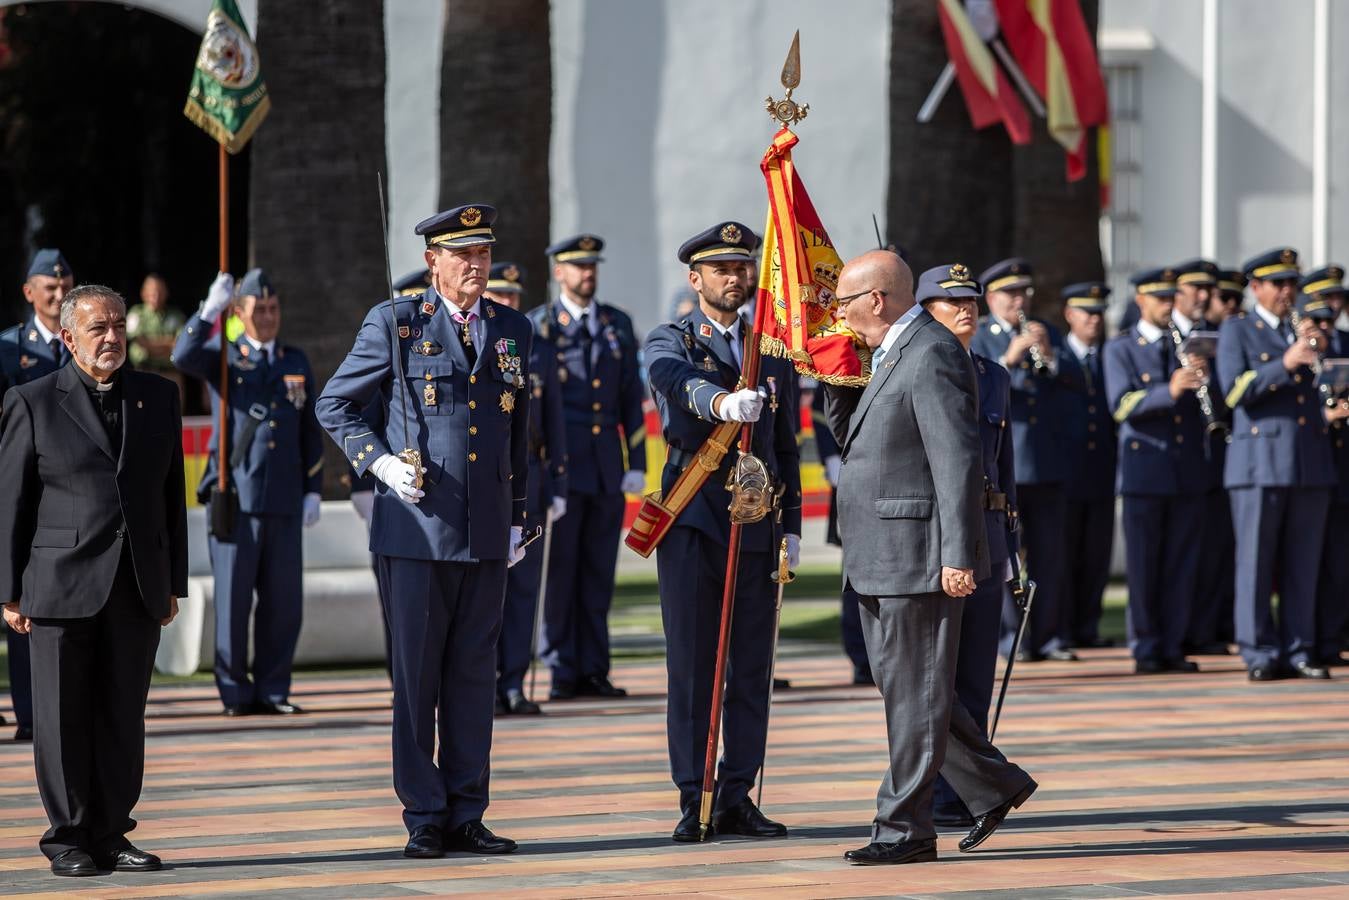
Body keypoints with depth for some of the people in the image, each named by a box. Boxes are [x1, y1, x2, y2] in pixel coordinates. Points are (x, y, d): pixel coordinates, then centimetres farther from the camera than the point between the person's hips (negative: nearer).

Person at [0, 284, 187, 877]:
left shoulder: (158, 398, 12)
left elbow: (172, 495, 14)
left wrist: (174, 583, 10)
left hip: (139, 589, 3)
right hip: (62, 585, -3)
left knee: (124, 718, 6)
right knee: (63, 719, 0)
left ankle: (110, 836, 13)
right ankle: (68, 839, 9)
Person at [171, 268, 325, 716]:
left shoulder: (296, 361, 15)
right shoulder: (224, 357, 4)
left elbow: (310, 432, 16)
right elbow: (183, 357, -20)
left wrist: (312, 491, 11)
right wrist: (210, 309, -25)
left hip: (284, 502, 3)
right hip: (235, 496, -3)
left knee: (283, 602, 3)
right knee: (233, 599, -1)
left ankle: (273, 690, 12)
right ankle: (236, 692, 6)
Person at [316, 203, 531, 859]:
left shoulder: (513, 330, 12)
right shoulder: (395, 322, 0)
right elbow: (335, 405, 5)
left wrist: (517, 520, 15)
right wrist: (381, 462, -8)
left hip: (486, 533, 4)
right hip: (417, 528, -4)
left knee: (474, 674, 6)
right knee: (417, 675, 0)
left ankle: (466, 815, 12)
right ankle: (424, 819, 5)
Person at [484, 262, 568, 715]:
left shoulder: (540, 352, 13)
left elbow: (554, 423, 14)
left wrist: (557, 487, 8)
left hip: (526, 484, 3)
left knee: (523, 586, 2)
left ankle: (513, 684, 6)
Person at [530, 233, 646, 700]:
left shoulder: (618, 324, 13)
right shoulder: (537, 326, 2)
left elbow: (631, 398, 13)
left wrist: (636, 463, 6)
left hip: (607, 465, 4)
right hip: (559, 464, -4)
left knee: (599, 573, 5)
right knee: (559, 569, -2)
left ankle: (594, 670, 10)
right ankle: (563, 672, 3)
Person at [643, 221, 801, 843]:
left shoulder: (773, 353, 15)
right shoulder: (670, 343, 2)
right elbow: (678, 381, -23)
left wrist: (791, 526, 10)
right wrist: (722, 403, -45)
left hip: (756, 524, 4)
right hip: (691, 520, -4)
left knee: (751, 667, 5)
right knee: (691, 665, -4)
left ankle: (737, 798, 10)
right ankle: (693, 800, -1)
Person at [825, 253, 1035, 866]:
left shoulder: (932, 356, -15)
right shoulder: (893, 355, 17)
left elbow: (958, 460, -21)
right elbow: (851, 437, 26)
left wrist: (957, 556, -25)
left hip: (918, 557, -11)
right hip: (881, 561, 11)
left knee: (915, 694, -3)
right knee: (903, 688, 14)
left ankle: (904, 830, 1)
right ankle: (994, 786, 22)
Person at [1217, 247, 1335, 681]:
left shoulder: (1307, 331, 19)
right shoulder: (1237, 331, 6)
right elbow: (1235, 390, -9)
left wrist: (1318, 354, 2)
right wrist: (1285, 364, -17)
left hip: (1311, 461, 4)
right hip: (1261, 461, -4)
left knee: (1303, 563, 3)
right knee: (1256, 562, -4)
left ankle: (1298, 652, 6)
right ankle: (1259, 654, -1)